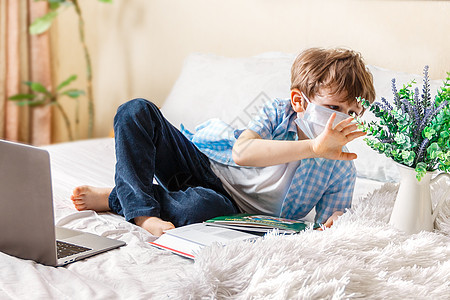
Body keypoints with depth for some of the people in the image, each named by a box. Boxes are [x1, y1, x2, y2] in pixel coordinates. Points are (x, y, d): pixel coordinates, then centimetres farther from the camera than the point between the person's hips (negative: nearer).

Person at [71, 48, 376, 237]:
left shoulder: (342, 171, -10)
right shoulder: (279, 112, -13)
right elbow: (241, 152, -31)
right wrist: (313, 147, -39)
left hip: (230, 207, -1)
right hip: (203, 164, 2)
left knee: (197, 206, -41)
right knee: (137, 111, -16)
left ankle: (115, 198, -15)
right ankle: (141, 210, -23)